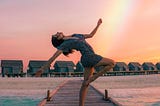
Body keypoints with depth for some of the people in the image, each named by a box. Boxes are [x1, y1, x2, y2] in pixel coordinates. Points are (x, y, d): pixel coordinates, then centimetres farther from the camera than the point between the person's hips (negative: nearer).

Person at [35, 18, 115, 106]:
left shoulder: (76, 35, 20)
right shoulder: (64, 44, -2)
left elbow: (90, 35, 28)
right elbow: (53, 57, -5)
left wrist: (98, 25, 21)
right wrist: (43, 68, -7)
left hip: (90, 58, 7)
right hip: (88, 57, -7)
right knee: (111, 63, -7)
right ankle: (92, 78, -8)